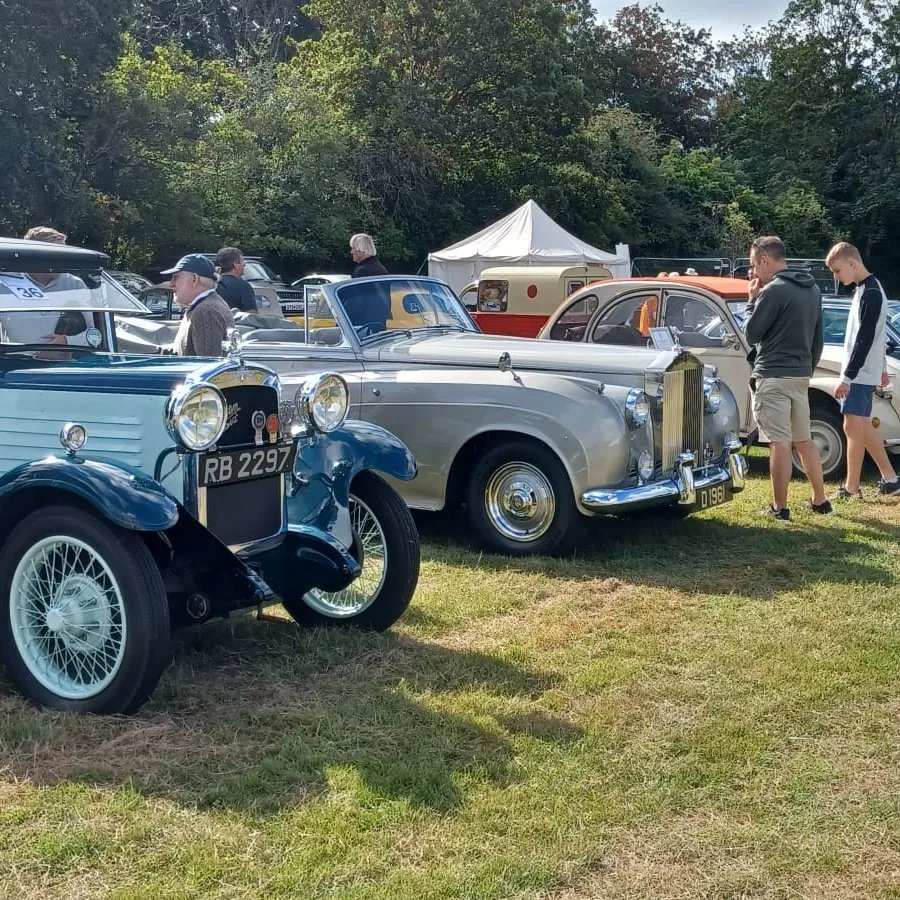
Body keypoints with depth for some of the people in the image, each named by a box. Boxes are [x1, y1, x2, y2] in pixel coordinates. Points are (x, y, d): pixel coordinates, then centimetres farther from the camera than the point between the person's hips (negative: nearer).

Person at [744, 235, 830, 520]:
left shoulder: (774, 290, -15)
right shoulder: (812, 289, 12)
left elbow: (751, 334, -9)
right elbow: (818, 338, 18)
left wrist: (752, 299, 1)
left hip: (773, 377, -8)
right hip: (801, 376, 8)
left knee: (779, 444, -5)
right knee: (804, 440, 17)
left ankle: (780, 508, 0)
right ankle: (820, 501, 22)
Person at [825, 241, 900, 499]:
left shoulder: (870, 294, -18)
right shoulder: (866, 289, 14)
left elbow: (864, 340, -22)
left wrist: (847, 376, -23)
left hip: (860, 373, -10)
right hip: (863, 372, 10)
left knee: (854, 428, -6)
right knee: (863, 427, 14)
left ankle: (851, 488, -2)